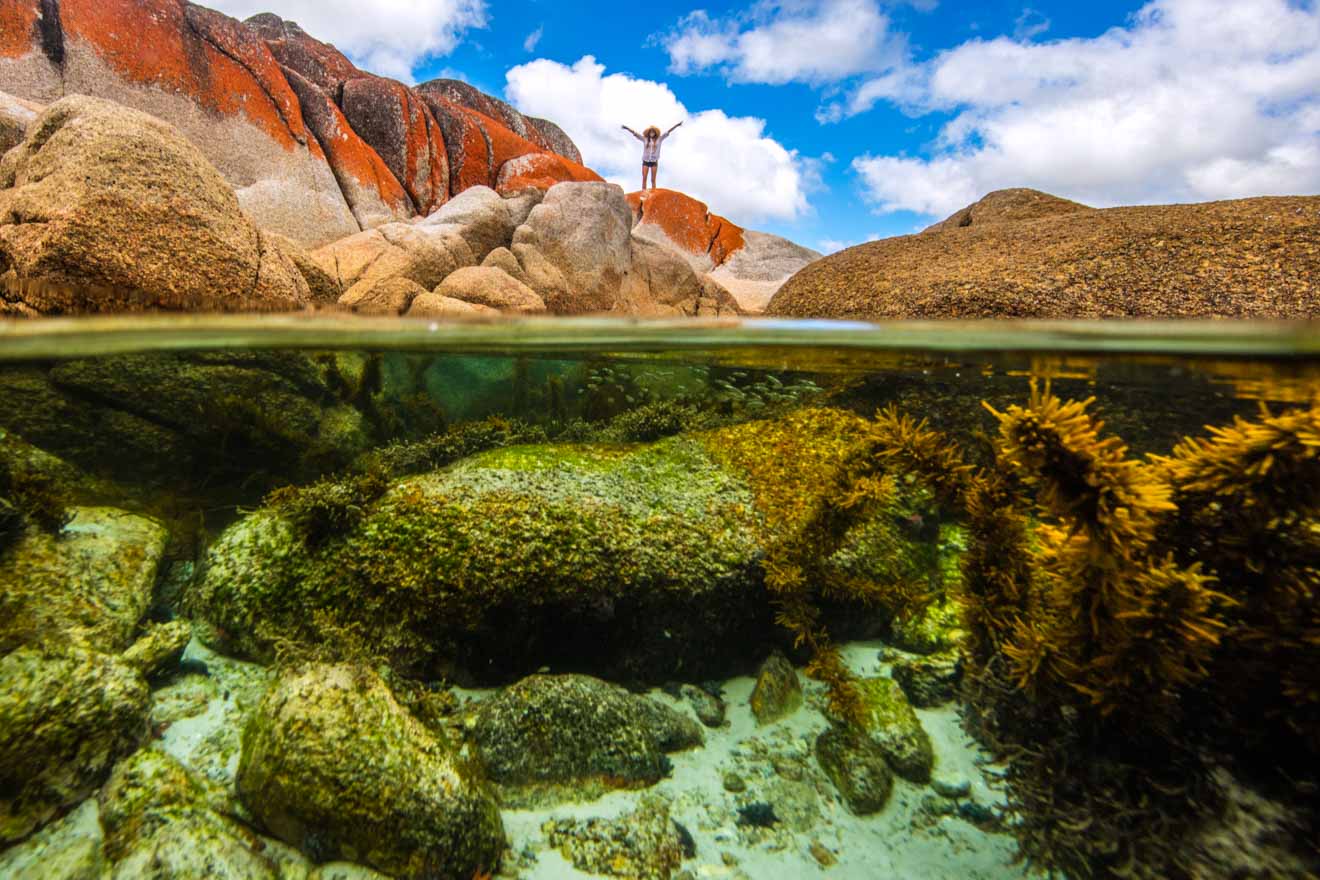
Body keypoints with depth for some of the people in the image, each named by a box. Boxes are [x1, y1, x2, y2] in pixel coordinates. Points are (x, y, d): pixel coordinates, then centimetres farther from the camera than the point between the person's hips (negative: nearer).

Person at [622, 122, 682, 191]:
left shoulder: (659, 139, 3)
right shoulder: (644, 139, 3)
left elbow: (668, 132, 1)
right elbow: (635, 133, 1)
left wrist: (676, 126, -3)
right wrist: (627, 128, -7)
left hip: (654, 161, 0)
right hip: (645, 161, 0)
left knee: (653, 180, 2)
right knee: (644, 179, -6)